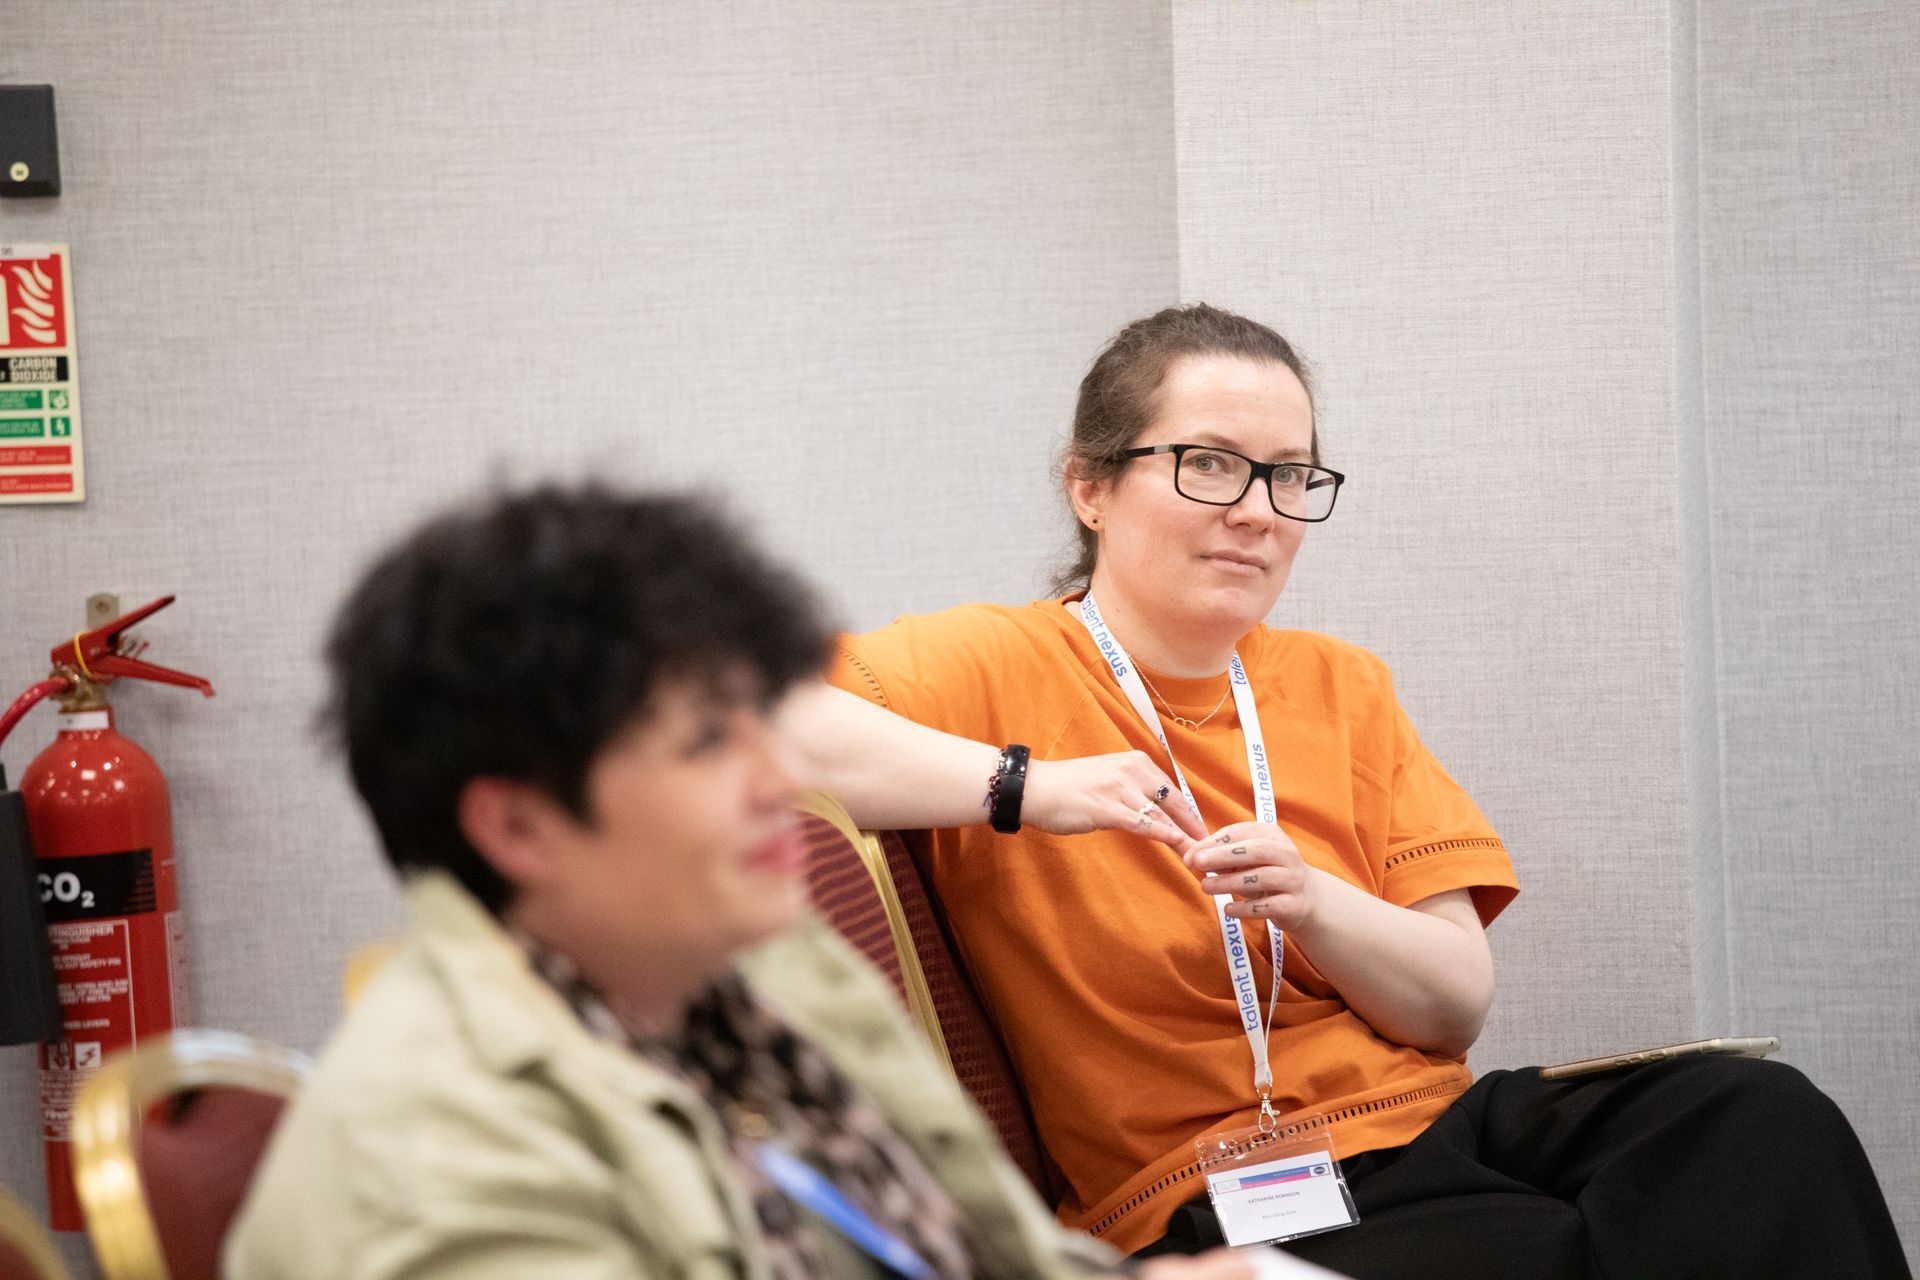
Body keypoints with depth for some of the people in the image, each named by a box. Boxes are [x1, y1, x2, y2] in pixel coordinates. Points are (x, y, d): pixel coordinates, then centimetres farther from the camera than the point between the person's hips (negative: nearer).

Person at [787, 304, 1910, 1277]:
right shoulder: (1002, 669, -1)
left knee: (1765, 1119, -20)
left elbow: (1459, 1003, 7)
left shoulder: (1342, 688, 15)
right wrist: (1022, 785, -26)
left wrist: (1312, 903, -13)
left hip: (1439, 1122, 6)